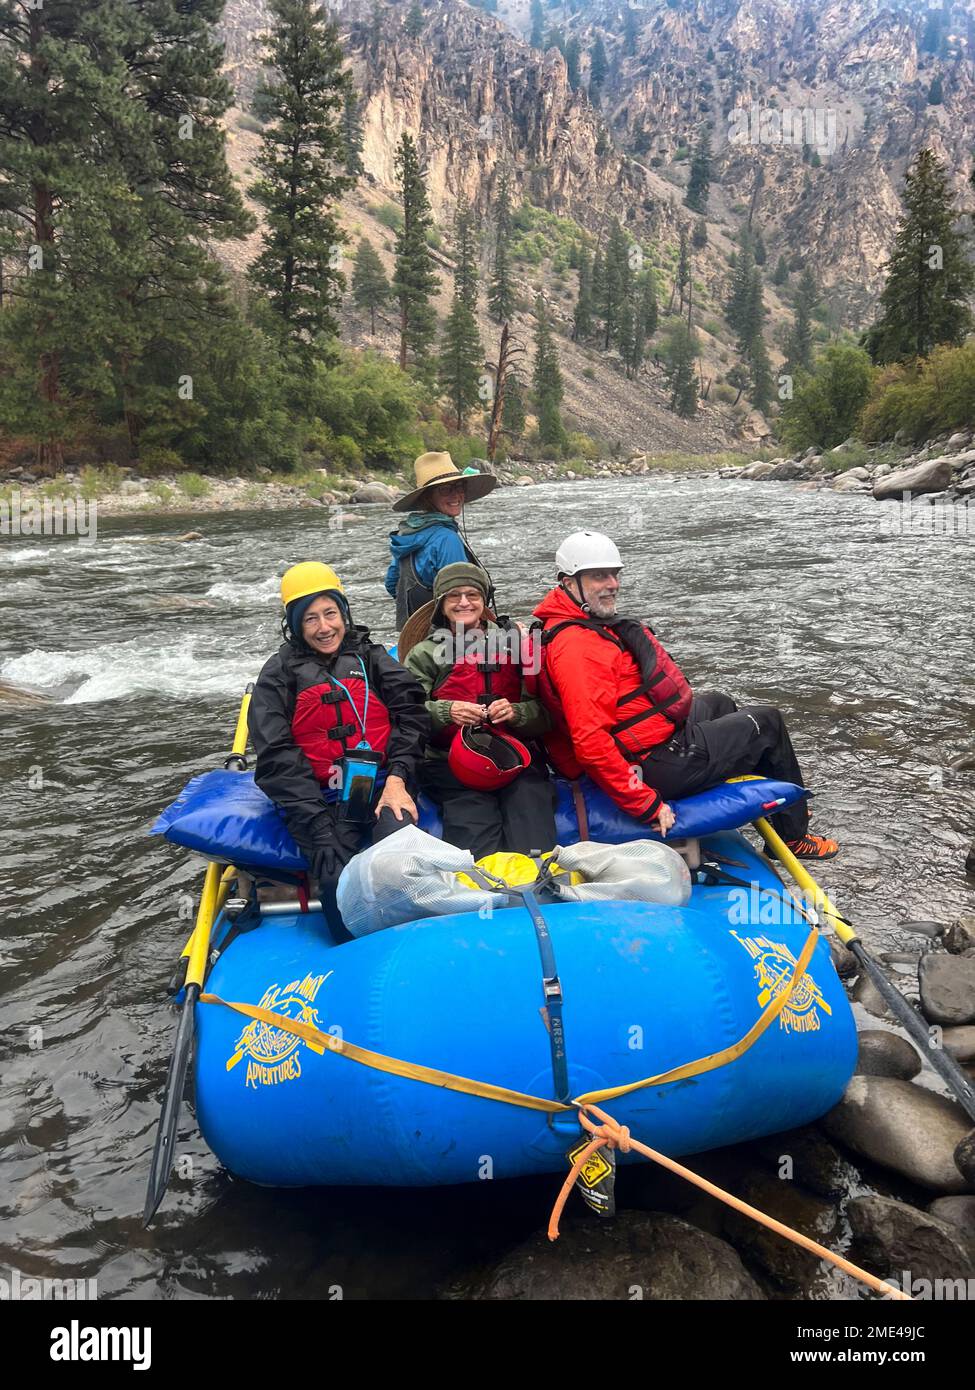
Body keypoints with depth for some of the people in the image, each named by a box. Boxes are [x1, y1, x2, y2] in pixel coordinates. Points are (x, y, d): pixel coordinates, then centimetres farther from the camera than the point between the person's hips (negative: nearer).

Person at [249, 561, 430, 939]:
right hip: (324, 801, -1)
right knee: (340, 887, -27)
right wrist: (318, 825, -11)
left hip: (384, 786, 1)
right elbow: (276, 755, 2)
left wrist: (397, 778, -10)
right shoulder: (281, 674, 13)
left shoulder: (371, 657, 20)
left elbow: (411, 715, 8)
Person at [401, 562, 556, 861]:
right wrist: (447, 712, -15)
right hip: (450, 761, -1)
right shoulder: (425, 653, 18)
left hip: (514, 755, 1)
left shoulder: (512, 643, 21)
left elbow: (543, 713, 12)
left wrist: (515, 712, -9)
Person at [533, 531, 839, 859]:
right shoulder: (577, 647, -29)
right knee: (768, 722, 7)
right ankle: (792, 837, 25)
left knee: (717, 702, 34)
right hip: (657, 766, -11)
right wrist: (645, 804, -31)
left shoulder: (588, 625, 6)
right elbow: (590, 742, -35)